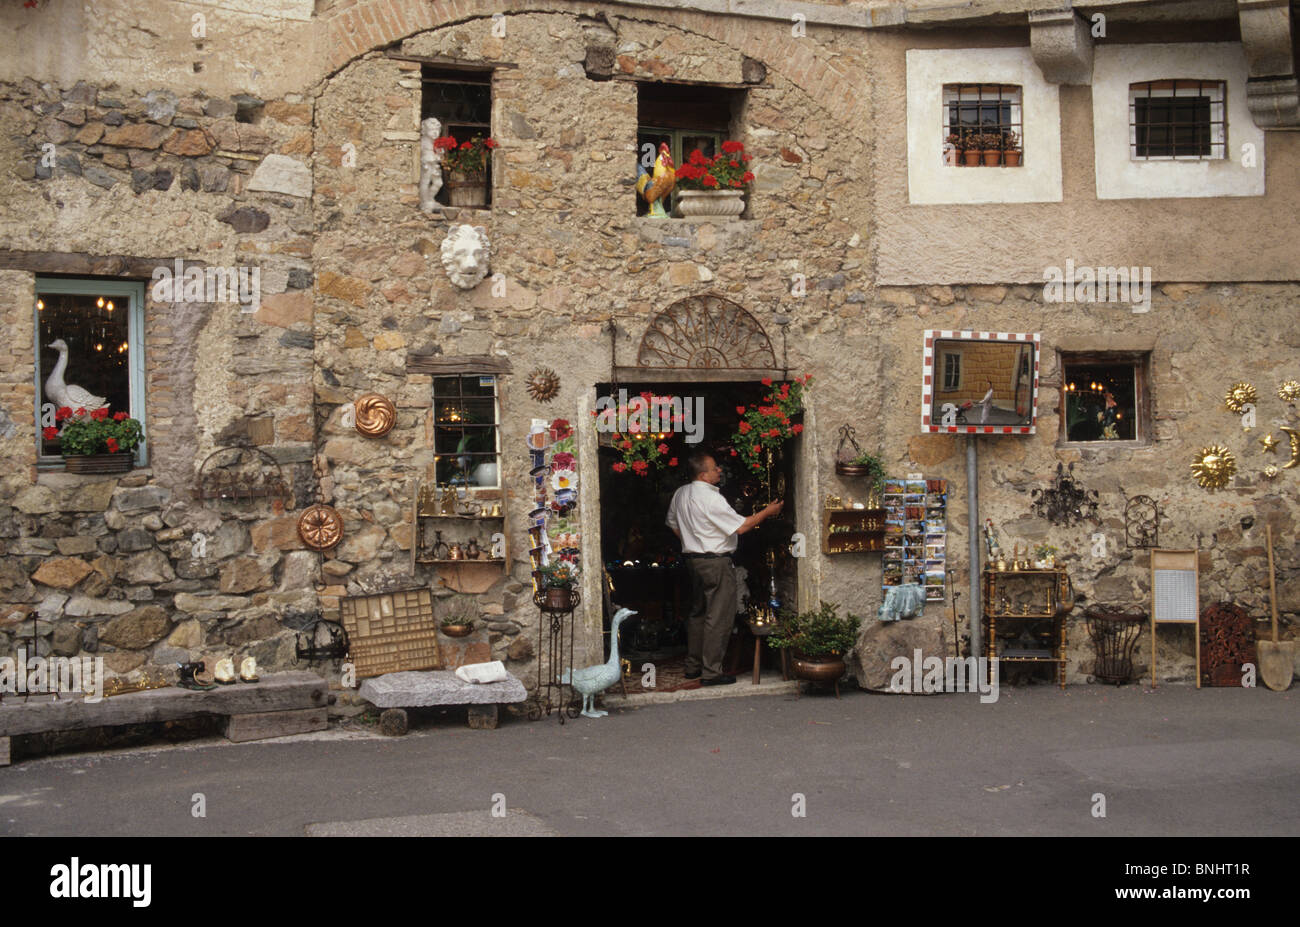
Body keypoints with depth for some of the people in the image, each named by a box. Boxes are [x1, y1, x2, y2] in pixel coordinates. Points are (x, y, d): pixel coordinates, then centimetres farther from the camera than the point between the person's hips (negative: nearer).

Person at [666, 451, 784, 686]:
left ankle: (693, 666, 24)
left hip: (693, 559, 9)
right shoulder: (711, 498, -21)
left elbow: (673, 523, 20)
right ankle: (711, 672, -1)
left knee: (698, 613, 18)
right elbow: (741, 526, -18)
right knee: (719, 617, -3)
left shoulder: (680, 494, 6)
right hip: (716, 563, -9)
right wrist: (767, 512, -8)